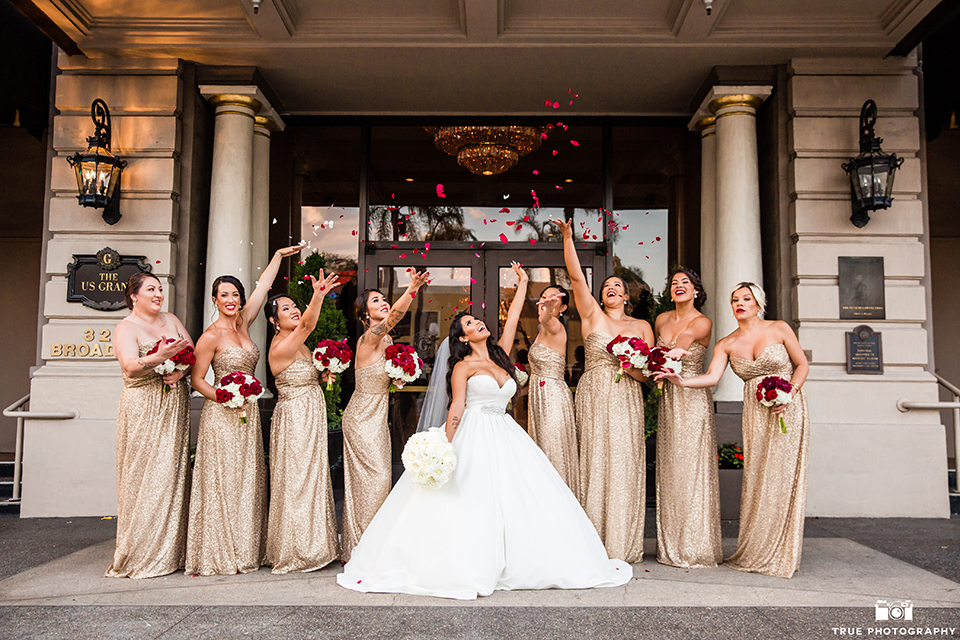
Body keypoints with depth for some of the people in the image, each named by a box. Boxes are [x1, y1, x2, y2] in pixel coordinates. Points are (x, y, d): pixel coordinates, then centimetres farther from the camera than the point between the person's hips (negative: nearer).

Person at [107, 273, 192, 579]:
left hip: (175, 407, 5)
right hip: (143, 410, -5)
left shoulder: (170, 320, 16)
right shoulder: (126, 327, -2)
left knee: (173, 472, 4)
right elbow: (130, 368, -18)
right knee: (144, 476, -6)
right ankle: (140, 556, 2)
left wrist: (181, 369, -10)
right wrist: (160, 357, -35)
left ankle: (170, 551, 11)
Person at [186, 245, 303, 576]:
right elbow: (196, 379, -5)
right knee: (222, 483, -3)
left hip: (248, 415, 7)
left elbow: (263, 286, 15)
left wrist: (278, 256, 22)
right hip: (221, 416, -7)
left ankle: (245, 551, 16)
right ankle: (220, 554, 4)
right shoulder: (211, 336, -9)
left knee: (248, 482, 8)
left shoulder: (243, 323, 8)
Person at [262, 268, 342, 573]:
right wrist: (318, 296, -53)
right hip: (294, 419, -10)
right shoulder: (280, 347, -19)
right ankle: (295, 551, 13)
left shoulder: (298, 345, 10)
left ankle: (311, 546, 27)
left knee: (311, 478, 15)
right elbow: (307, 326, -38)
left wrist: (322, 378, 2)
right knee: (296, 482, 0)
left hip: (309, 421, 10)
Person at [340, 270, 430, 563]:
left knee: (378, 478, 12)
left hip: (377, 418, 9)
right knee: (376, 476, -7)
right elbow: (393, 317, -39)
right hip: (362, 418, -9)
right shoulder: (369, 337, -18)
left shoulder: (386, 340, 8)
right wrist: (412, 289, -53)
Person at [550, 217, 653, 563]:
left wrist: (630, 366, -11)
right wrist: (568, 237, -12)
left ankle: (623, 545, 5)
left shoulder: (641, 326, 14)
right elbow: (576, 277, -2)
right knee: (594, 466, -3)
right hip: (593, 398, -1)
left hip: (626, 402, 1)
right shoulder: (592, 314, 10)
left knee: (624, 466, -3)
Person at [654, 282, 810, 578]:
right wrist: (681, 381, -23)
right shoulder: (726, 344, 6)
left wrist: (788, 394, -11)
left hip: (787, 410, -2)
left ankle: (781, 555, 6)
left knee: (782, 477, -4)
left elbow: (802, 364, 4)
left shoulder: (780, 329, -1)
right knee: (756, 478, 0)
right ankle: (755, 552, 9)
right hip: (755, 413, 3)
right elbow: (712, 377, -6)